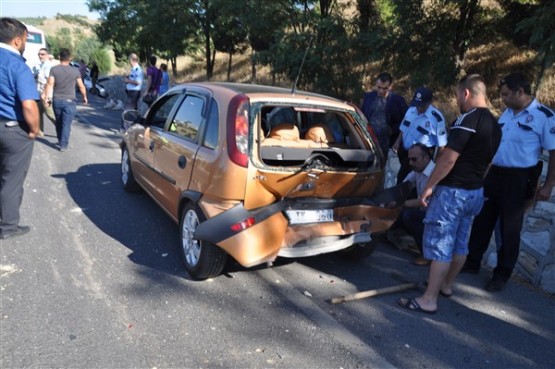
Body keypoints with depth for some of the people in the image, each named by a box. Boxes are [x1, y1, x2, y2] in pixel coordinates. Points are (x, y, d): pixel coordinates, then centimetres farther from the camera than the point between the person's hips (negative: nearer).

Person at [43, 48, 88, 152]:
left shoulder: (54, 69, -1)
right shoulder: (75, 71, -3)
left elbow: (50, 84, -10)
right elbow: (81, 86, 2)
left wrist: (47, 97, -8)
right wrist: (84, 97, 17)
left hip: (56, 100, 2)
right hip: (69, 101, -2)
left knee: (58, 122, 18)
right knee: (66, 124, -1)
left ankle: (60, 141, 30)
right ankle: (63, 145, -3)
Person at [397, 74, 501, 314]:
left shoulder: (467, 119, -17)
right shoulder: (494, 125, 12)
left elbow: (448, 159, -21)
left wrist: (428, 186, -15)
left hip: (453, 191, -9)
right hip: (475, 192, 10)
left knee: (439, 244, -5)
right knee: (460, 243, 18)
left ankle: (429, 300, 0)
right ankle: (446, 285, 33)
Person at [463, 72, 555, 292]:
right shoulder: (507, 113, 10)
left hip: (518, 179, -6)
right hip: (495, 174, 7)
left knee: (509, 229, 5)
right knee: (483, 221, 13)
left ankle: (501, 275, 19)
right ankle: (472, 262, 27)